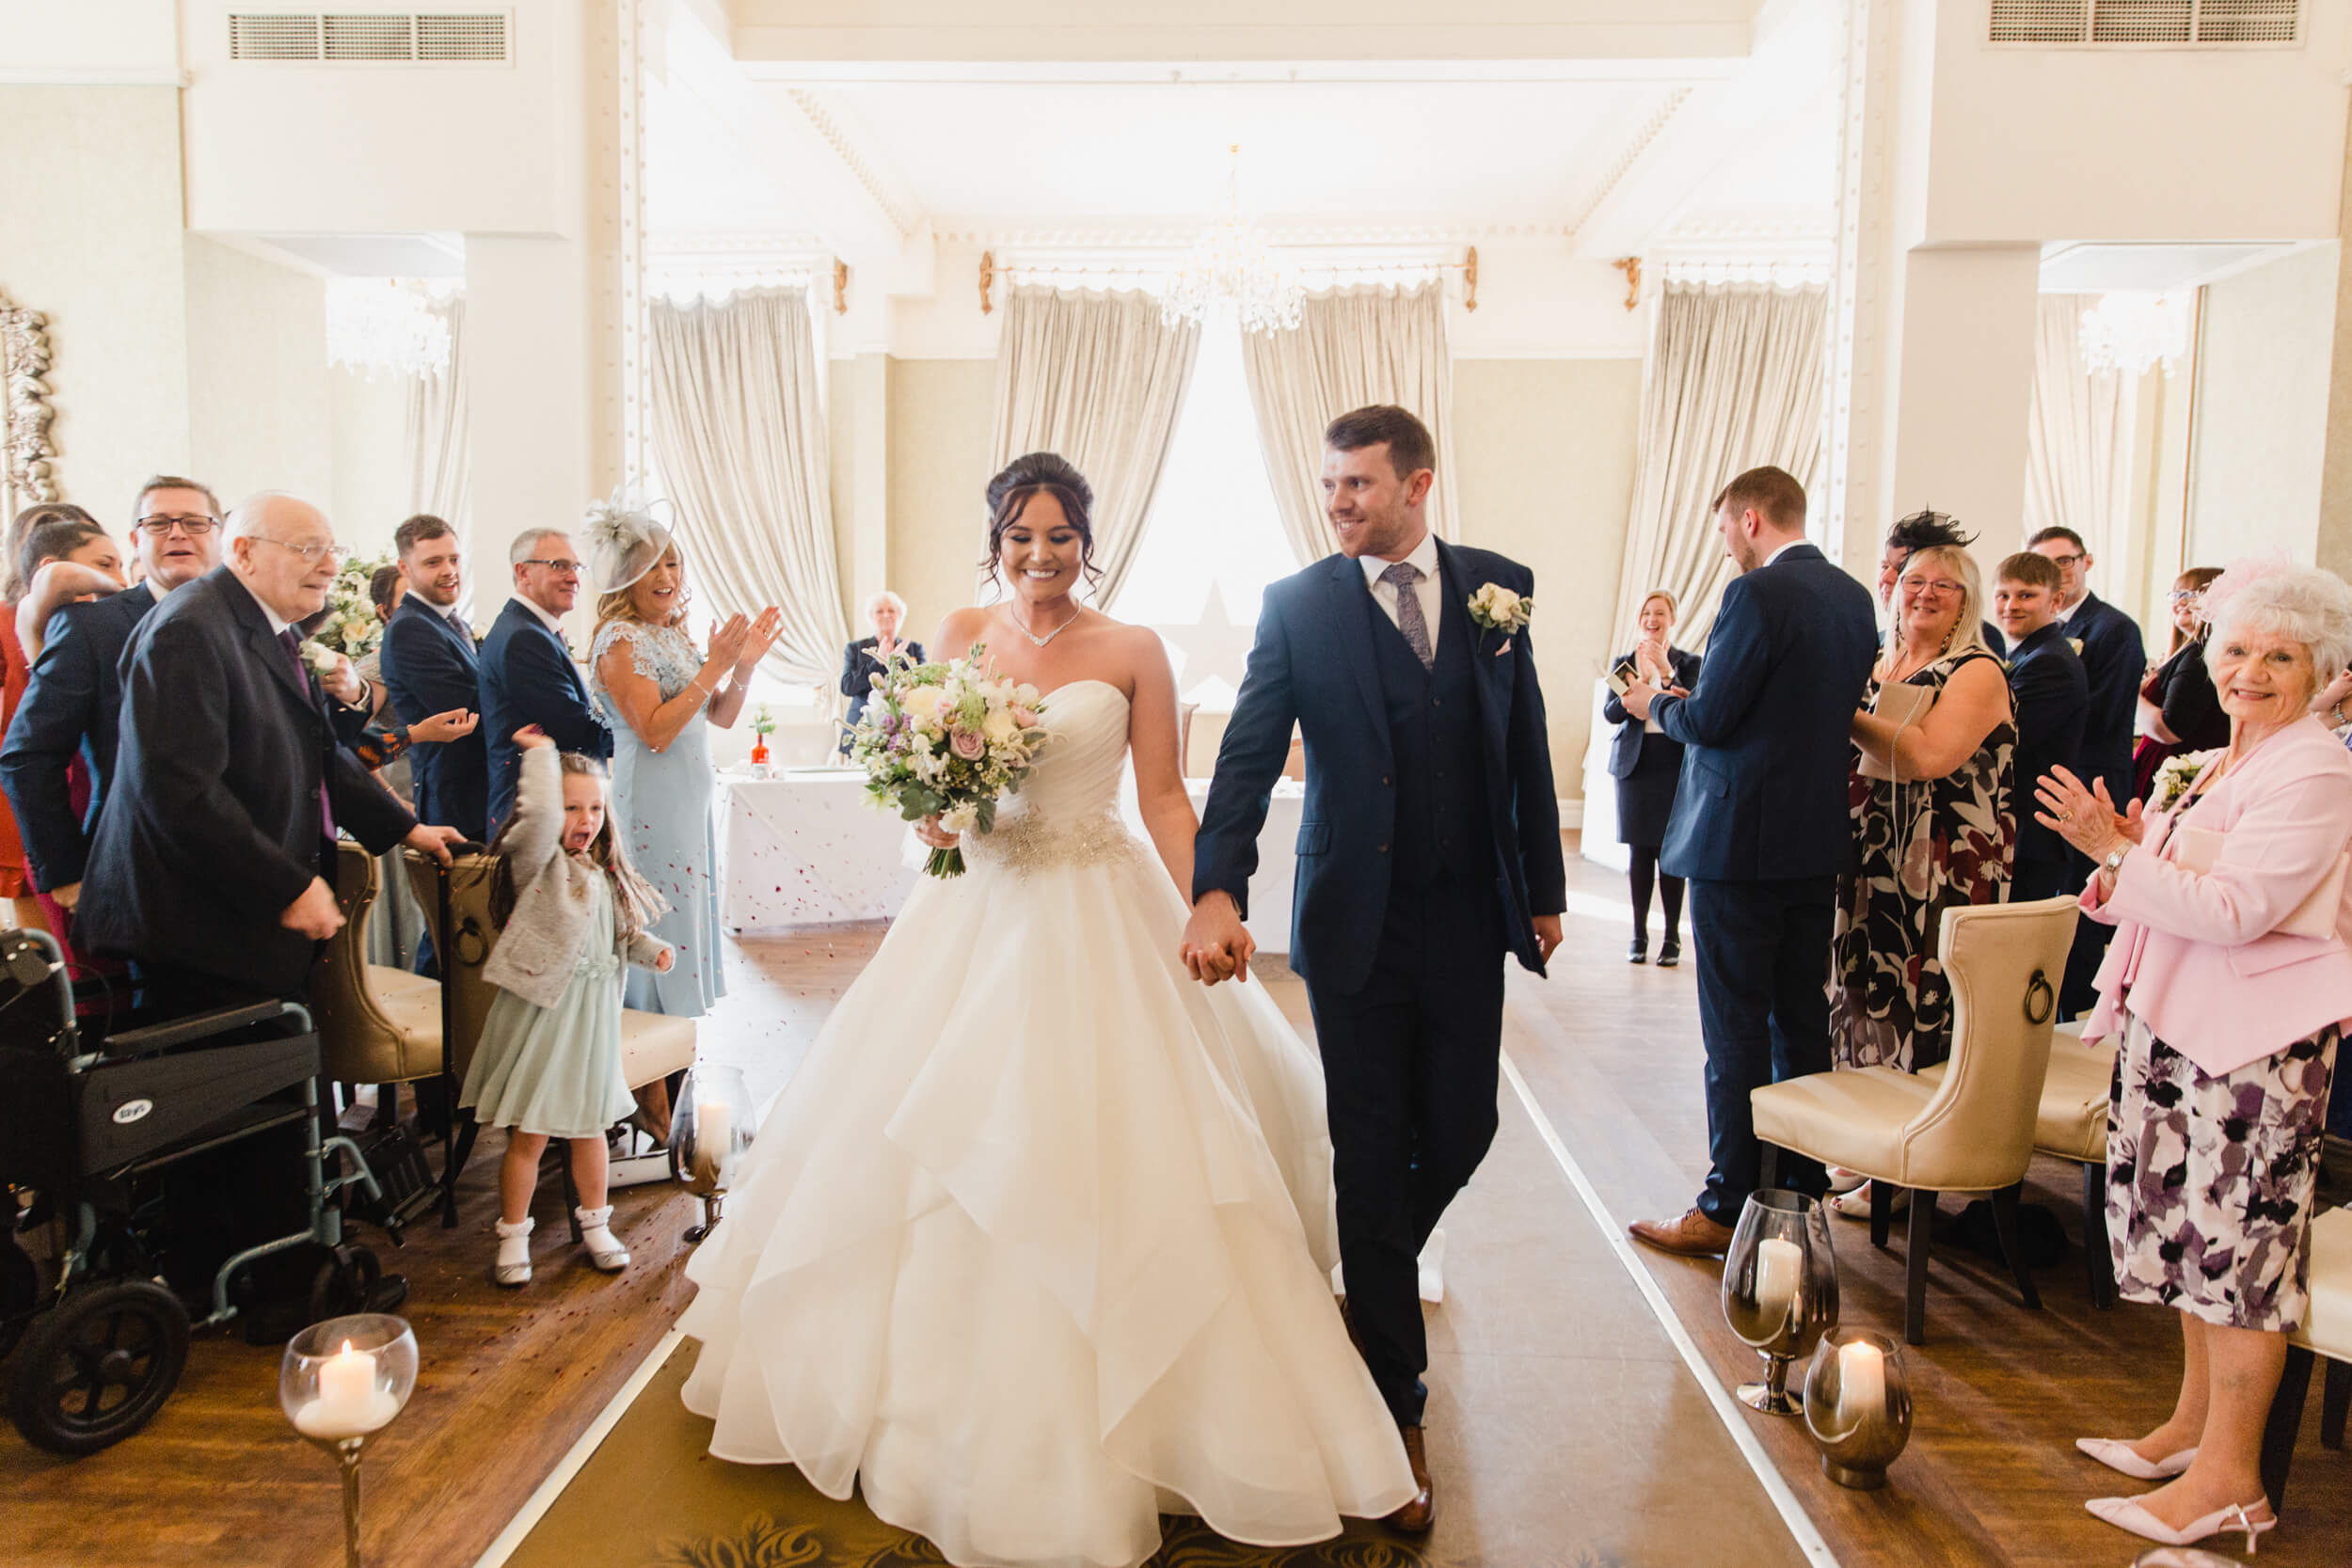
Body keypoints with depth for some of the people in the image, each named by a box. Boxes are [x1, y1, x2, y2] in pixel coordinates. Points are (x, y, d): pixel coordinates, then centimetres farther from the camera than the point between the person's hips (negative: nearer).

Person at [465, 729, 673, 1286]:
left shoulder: (607, 873, 9)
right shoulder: (536, 862, -11)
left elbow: (624, 932, 19)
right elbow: (539, 816, -30)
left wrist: (652, 949, 0)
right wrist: (541, 755, -19)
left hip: (592, 1016, 6)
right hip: (541, 1013, -6)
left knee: (588, 1126, 17)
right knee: (529, 1134, 2)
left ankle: (594, 1223, 32)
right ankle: (513, 1236, 19)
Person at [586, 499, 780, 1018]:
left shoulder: (677, 636, 12)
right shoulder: (619, 640, -13)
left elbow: (722, 716, 14)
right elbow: (654, 732, -21)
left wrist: (745, 664, -2)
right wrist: (715, 666, -21)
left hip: (691, 799, 9)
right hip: (650, 804, -9)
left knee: (688, 918, 13)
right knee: (657, 938, -3)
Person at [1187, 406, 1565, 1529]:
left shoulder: (1499, 586, 2)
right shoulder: (1298, 604, -5)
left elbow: (1526, 745, 7)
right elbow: (1249, 754, -11)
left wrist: (1544, 889, 9)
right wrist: (1218, 889, -25)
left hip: (1468, 918, 2)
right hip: (1357, 921, -2)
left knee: (1459, 1133, 9)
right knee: (1371, 1155, 6)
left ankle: (1380, 1268, 43)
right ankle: (1399, 1404, 22)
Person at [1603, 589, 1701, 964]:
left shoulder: (1689, 663, 3)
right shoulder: (1625, 663, 9)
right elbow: (1611, 712, -4)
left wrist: (1666, 672, -19)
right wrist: (1641, 680, -18)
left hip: (1674, 764, -2)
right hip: (1635, 764, 2)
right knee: (1640, 851, 4)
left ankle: (1672, 937, 6)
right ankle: (1639, 935, 11)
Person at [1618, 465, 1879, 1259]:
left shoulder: (1757, 594, -16)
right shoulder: (1854, 598, 10)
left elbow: (1710, 720, -18)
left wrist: (1656, 703, 4)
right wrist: (1683, 702, 18)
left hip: (1741, 842, -8)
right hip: (1819, 842, 8)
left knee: (1735, 1030, -1)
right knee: (1802, 1020, 16)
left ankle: (1727, 1208, 7)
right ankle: (1803, 1187, 26)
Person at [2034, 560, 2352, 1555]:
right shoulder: (2214, 766, 14)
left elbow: (2236, 911, -21)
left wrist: (2117, 851, -24)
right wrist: (2122, 871, 1)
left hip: (2257, 1042, -9)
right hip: (2176, 1024, 9)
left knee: (2240, 1241, -2)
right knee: (2192, 1229, 15)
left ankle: (2229, 1476, 7)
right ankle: (2195, 1421, 28)